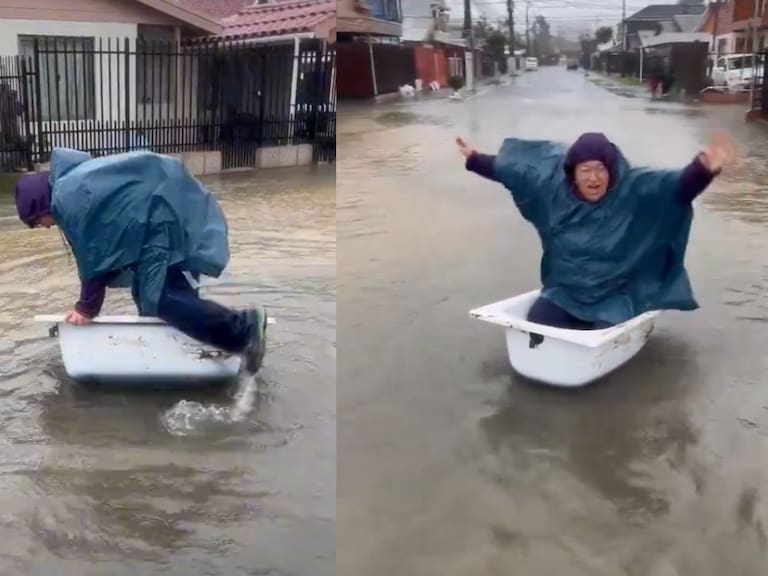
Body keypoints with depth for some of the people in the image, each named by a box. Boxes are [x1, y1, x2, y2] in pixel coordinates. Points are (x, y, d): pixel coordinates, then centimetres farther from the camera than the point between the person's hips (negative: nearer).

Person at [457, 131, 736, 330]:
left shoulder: (635, 190, -15)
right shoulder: (552, 185, -5)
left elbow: (680, 185, -28)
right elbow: (514, 171, 9)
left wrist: (705, 169, -50)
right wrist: (474, 159, 14)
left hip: (616, 295, -3)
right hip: (565, 290, 3)